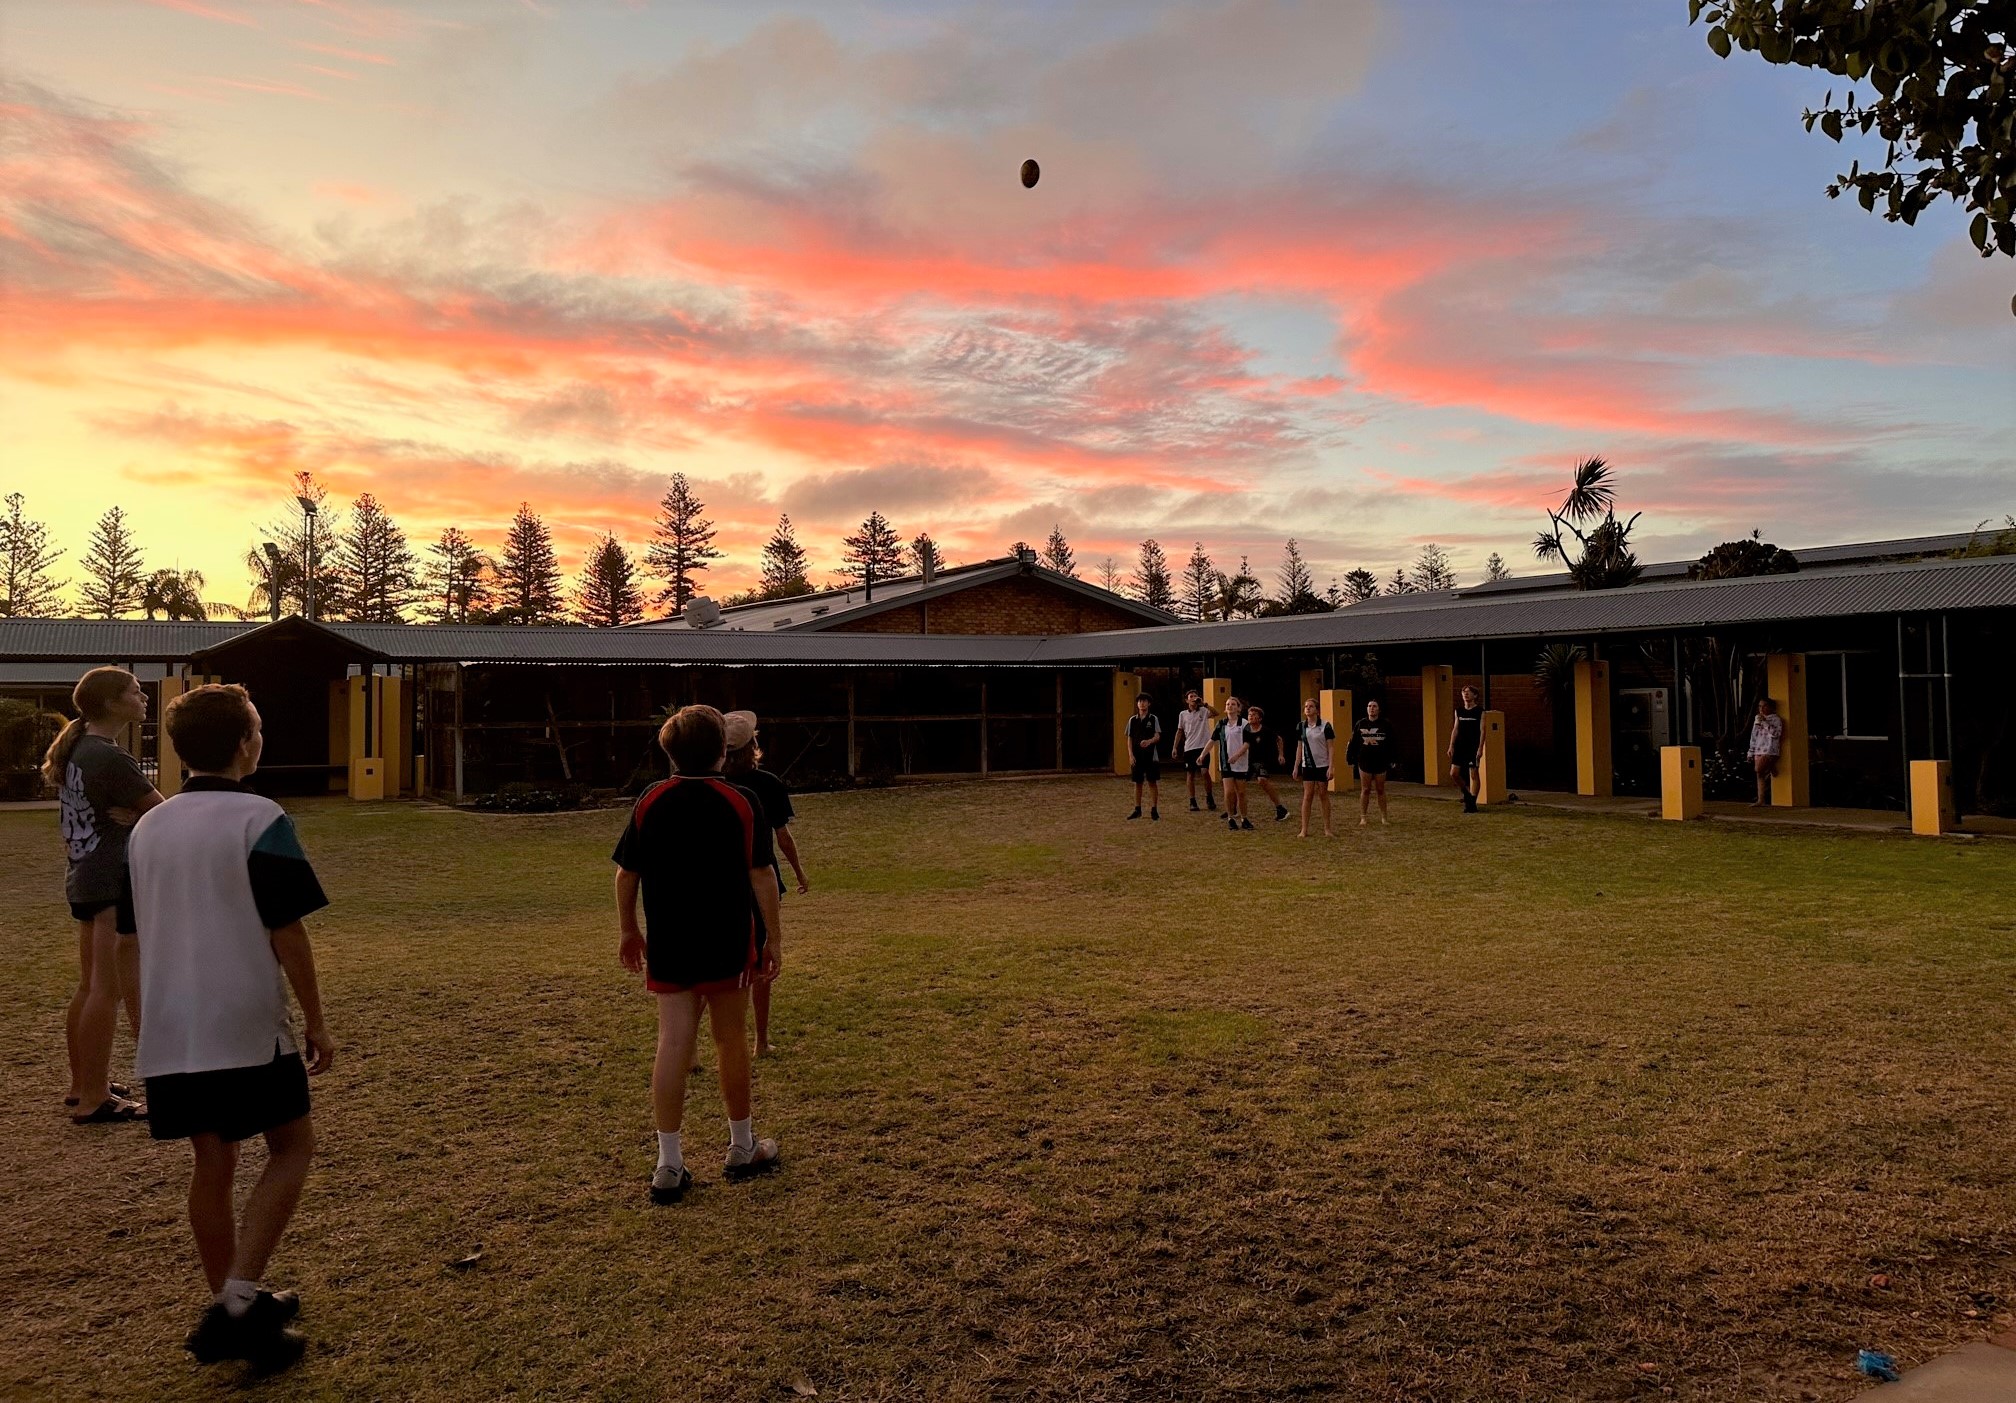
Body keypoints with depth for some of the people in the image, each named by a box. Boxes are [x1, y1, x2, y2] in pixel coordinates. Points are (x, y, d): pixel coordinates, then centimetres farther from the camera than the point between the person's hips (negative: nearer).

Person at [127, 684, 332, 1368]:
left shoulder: (147, 828, 9)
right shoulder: (260, 819, -12)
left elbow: (148, 931, 17)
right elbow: (287, 934, -12)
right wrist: (316, 1022, -3)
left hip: (168, 1031, 6)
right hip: (247, 1026, -6)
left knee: (213, 1162, 15)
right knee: (292, 1146, 7)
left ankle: (229, 1305, 24)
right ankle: (238, 1303, -4)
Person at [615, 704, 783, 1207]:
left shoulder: (649, 802, 0)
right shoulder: (742, 802, -7)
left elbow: (626, 873, 5)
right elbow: (762, 874, -8)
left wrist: (628, 931, 17)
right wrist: (773, 937, -1)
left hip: (667, 945, 2)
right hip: (728, 944, -2)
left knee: (673, 1044, 2)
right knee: (731, 1041, 12)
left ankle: (669, 1166, 2)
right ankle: (742, 1149, 27)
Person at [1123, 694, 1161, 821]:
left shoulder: (1154, 719, 0)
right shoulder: (1132, 720, 7)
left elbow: (1157, 736, -8)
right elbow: (1129, 739, 8)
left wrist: (1149, 741, -30)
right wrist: (1130, 755, -2)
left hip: (1151, 755, -2)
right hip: (1137, 756, 3)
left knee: (1152, 782, -1)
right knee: (1137, 783, 6)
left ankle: (1154, 810, 4)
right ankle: (1137, 810, 14)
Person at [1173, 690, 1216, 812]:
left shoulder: (1204, 711, 3)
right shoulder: (1183, 714, 9)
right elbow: (1179, 731, 14)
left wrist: (1203, 704, -19)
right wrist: (1175, 747, 9)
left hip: (1203, 746, -3)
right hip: (1189, 747, 3)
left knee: (1204, 771, -14)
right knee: (1191, 775, 4)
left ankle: (1209, 797, 4)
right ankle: (1193, 802, 12)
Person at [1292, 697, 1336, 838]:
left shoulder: (1325, 726, -6)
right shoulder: (1301, 726, 6)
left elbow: (1330, 747, -7)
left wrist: (1331, 767, -13)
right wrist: (1296, 767, 9)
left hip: (1322, 766, -3)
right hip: (1307, 766, 3)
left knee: (1323, 795, 4)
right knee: (1307, 796, 0)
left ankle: (1327, 828, 14)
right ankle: (1304, 830, 0)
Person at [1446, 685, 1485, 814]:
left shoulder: (1480, 711, -3)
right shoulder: (1459, 711, 11)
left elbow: (1482, 730, -6)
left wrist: (1480, 748, -14)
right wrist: (1451, 746, 8)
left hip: (1473, 748, -5)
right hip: (1460, 747, 5)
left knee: (1473, 775, -3)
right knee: (1454, 773, 0)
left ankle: (1472, 804, 3)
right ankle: (1467, 793, 24)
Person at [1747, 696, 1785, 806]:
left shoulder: (1776, 719, -1)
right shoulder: (1758, 719, 18)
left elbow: (1776, 733, -17)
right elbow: (1753, 737, 21)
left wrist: (1764, 723, -15)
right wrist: (1751, 753, 18)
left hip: (1770, 751, -6)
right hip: (1758, 751, 6)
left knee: (1759, 770, -27)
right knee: (1760, 776, 1)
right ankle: (1761, 800, 2)